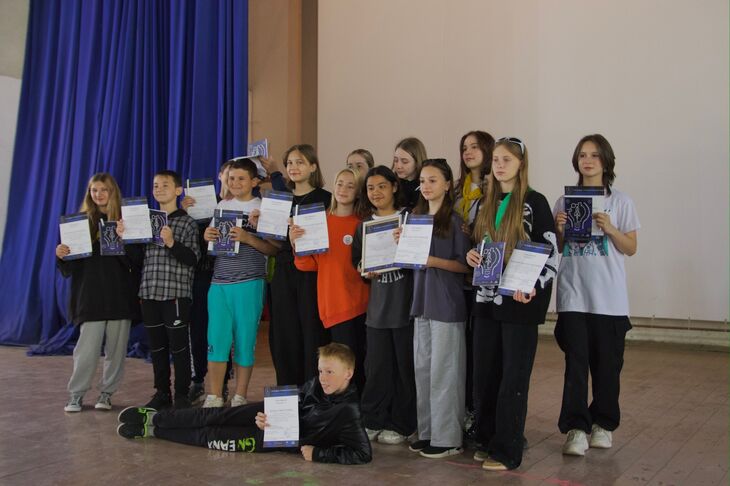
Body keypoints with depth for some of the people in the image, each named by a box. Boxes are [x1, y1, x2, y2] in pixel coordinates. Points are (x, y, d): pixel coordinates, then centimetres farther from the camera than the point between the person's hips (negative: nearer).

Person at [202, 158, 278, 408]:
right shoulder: (222, 206, 14)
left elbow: (273, 249, -4)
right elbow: (211, 244, 20)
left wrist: (247, 238, -18)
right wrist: (207, 237, -2)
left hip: (249, 284, -3)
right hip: (219, 283, 3)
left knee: (244, 341, 3)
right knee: (216, 340, 2)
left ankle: (239, 398, 14)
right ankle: (214, 397, 12)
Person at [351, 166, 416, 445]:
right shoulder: (364, 226, 12)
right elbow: (356, 262, 16)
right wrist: (364, 270, -4)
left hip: (406, 304, -3)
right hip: (377, 305, 3)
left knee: (404, 365, 3)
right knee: (376, 365, 7)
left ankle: (401, 424, 15)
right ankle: (372, 421, 19)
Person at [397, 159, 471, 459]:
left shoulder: (455, 220, -7)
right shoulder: (417, 218, 12)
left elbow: (465, 265, -9)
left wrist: (434, 260, -21)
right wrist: (403, 243, 0)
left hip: (447, 304, -7)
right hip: (422, 301, 7)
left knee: (444, 370, -3)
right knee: (422, 368, 10)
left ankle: (447, 438, 7)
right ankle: (427, 432, 20)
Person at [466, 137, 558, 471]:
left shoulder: (535, 203, -5)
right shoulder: (486, 204, 13)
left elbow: (551, 252, -9)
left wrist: (533, 286, -22)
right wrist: (472, 255, 0)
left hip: (520, 299, -6)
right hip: (487, 297, 6)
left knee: (513, 376, -1)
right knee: (484, 373, 9)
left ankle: (508, 450, 8)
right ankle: (487, 441, 22)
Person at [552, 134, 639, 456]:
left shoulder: (620, 202, 3)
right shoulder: (564, 201, 8)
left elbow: (631, 248, 3)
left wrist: (610, 229, -14)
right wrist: (559, 230, -8)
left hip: (608, 297, -1)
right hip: (573, 295, 1)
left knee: (607, 364, 6)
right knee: (576, 362, -3)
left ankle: (603, 424, 22)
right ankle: (576, 429, 1)